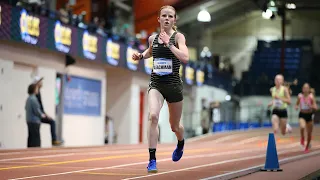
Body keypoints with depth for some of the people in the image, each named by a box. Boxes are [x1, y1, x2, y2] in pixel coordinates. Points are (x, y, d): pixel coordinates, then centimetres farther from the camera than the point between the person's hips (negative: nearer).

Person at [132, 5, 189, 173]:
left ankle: (180, 144, 52)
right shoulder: (152, 38, 6)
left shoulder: (178, 37, -6)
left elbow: (185, 58, -23)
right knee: (153, 116, -25)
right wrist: (141, 55, 11)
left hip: (173, 84, -2)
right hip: (156, 83, 2)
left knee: (174, 126, 14)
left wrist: (168, 43, -25)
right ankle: (152, 160, -23)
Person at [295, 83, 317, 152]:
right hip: (302, 115, 0)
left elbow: (315, 107, -12)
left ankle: (307, 146, 32)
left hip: (309, 115, 0)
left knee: (309, 133, 8)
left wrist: (310, 106, -30)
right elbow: (297, 104, 9)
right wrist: (296, 107, -13)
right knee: (302, 127, -32)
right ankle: (302, 138, -1)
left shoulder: (311, 97, -11)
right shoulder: (300, 96, -7)